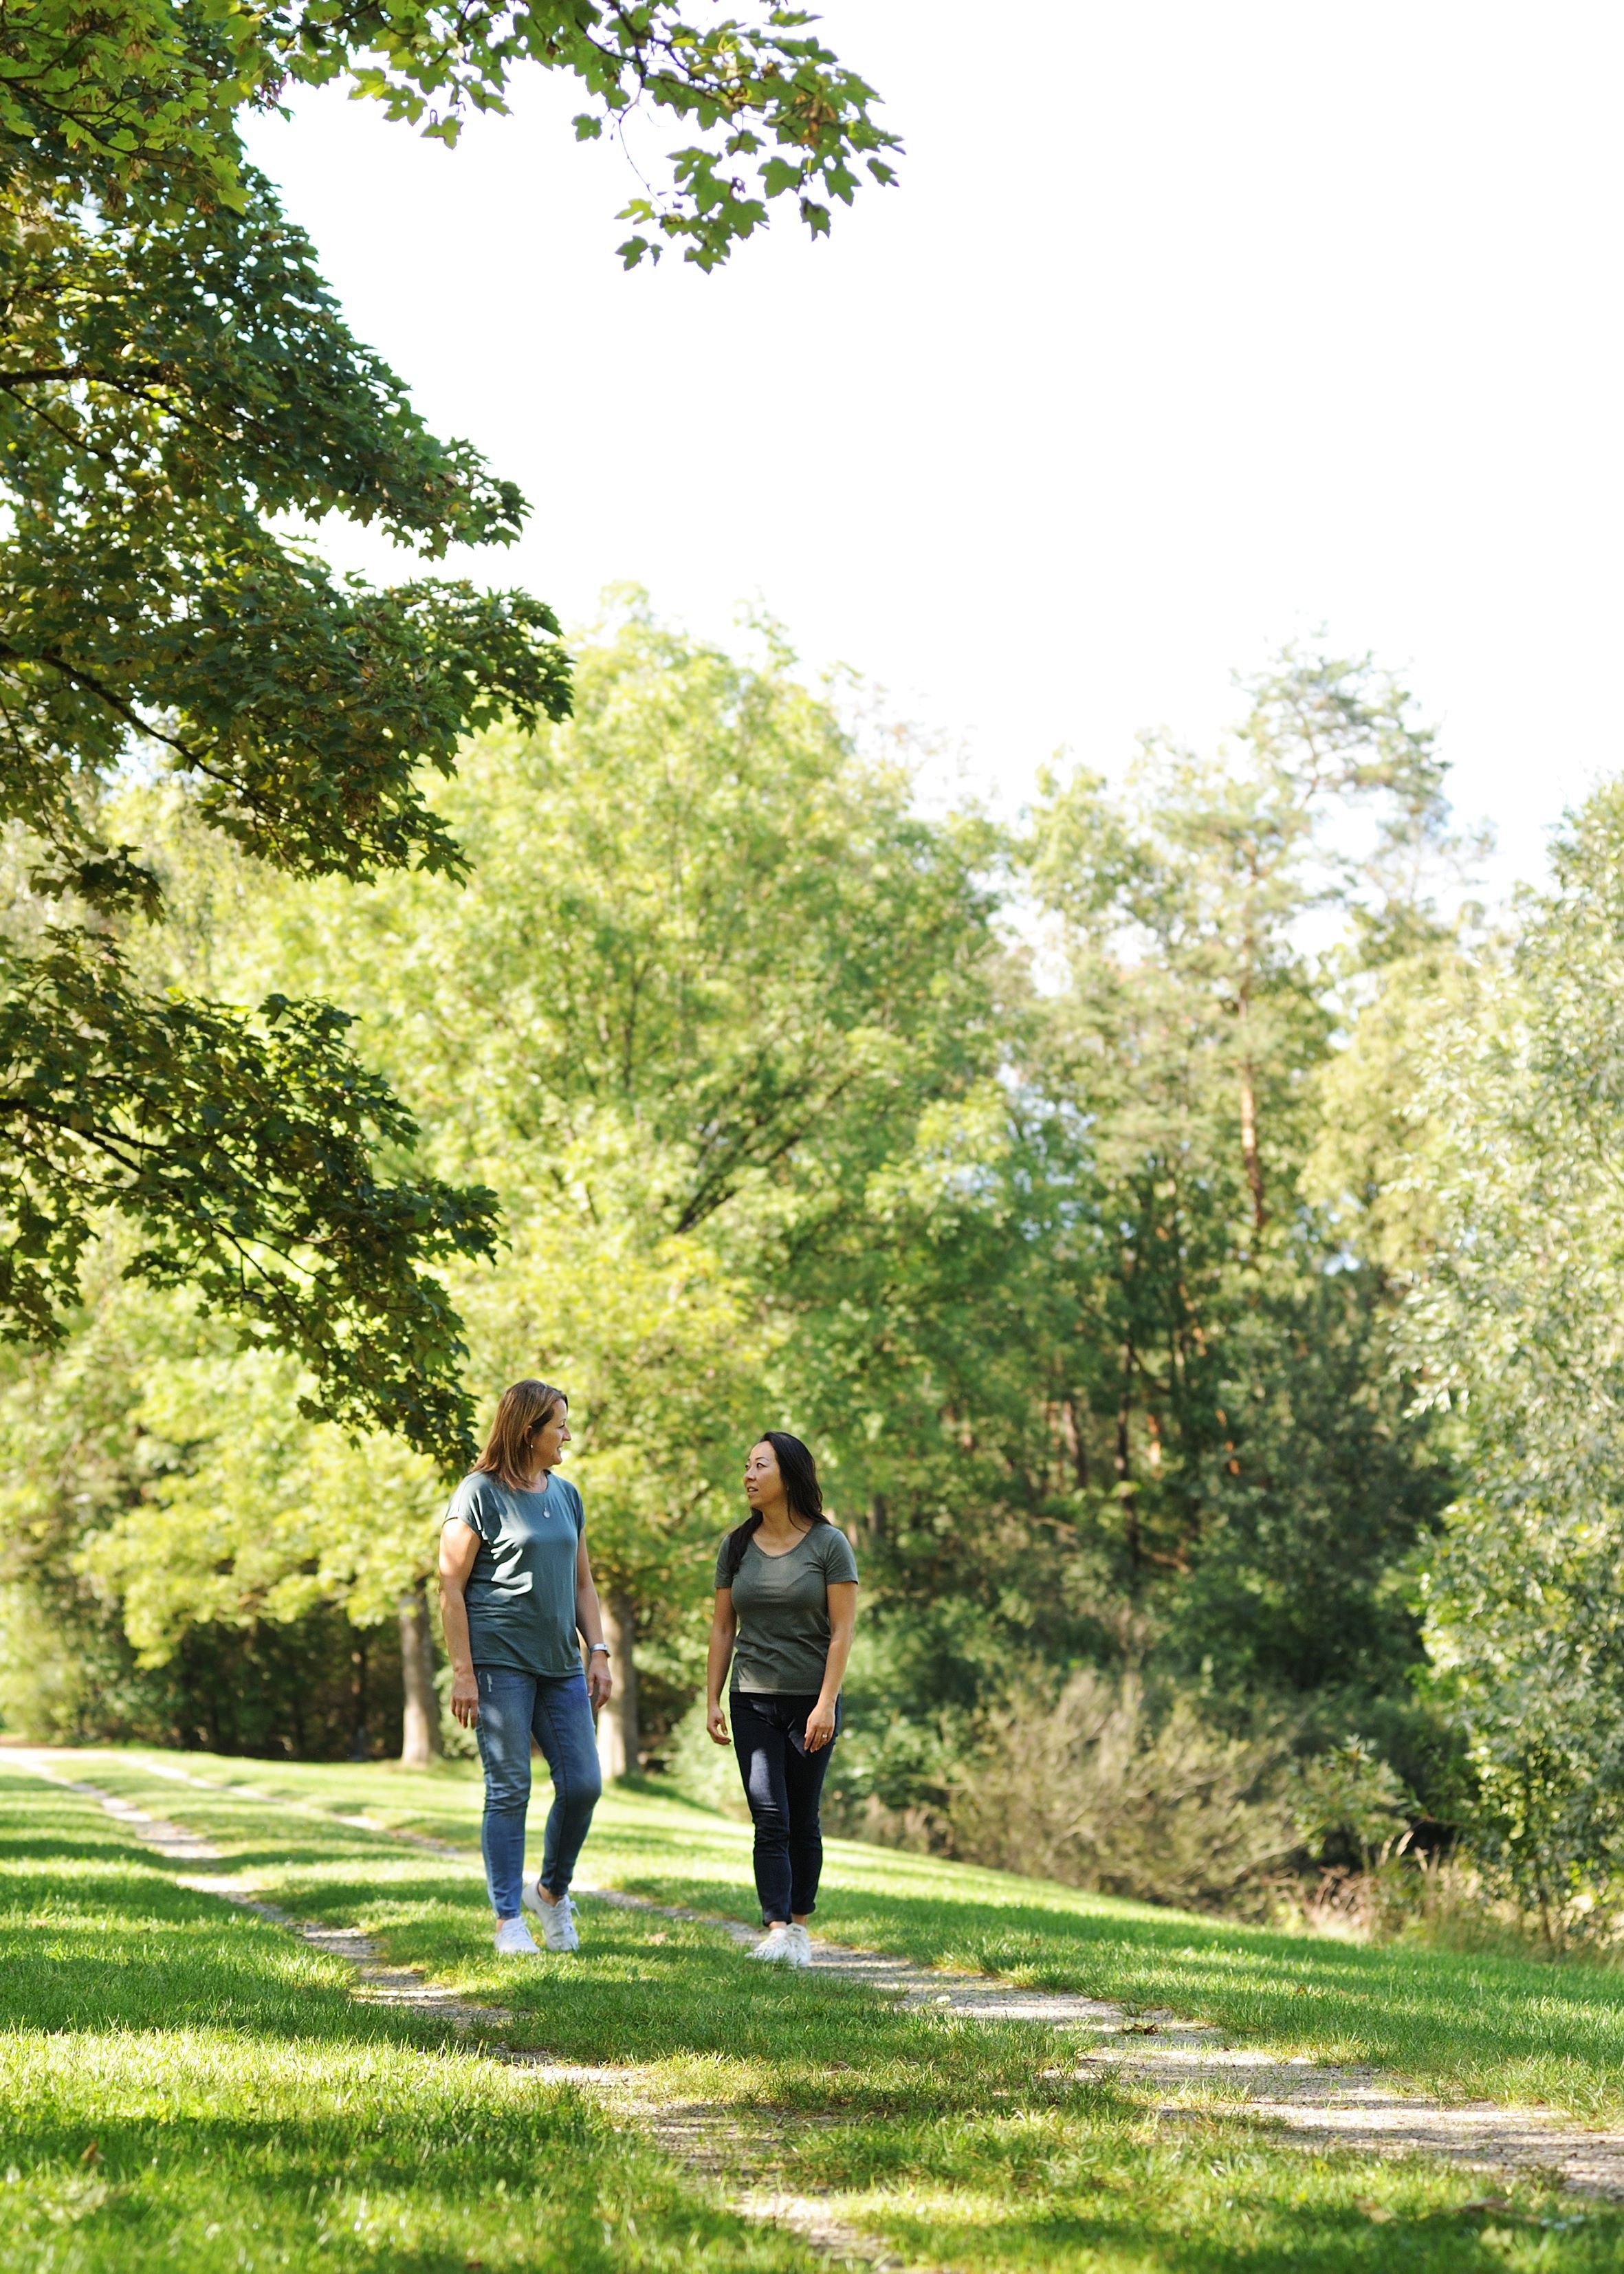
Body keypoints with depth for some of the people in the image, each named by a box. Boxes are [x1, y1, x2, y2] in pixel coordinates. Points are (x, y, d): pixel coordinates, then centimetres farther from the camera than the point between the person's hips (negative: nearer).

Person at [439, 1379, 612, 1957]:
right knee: (509, 1792, -3)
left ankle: (553, 1892, 24)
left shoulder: (566, 1496, 14)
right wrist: (462, 1671, -13)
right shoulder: (480, 1494, -6)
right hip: (500, 1664, -6)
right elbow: (451, 1586, -8)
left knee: (583, 1784, 2)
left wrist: (598, 1651, 9)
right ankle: (509, 1921, 4)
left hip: (560, 1665, 6)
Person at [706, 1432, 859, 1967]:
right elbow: (723, 1628, 11)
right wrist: (712, 1700, 5)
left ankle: (800, 1925, 14)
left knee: (803, 1820, 4)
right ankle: (777, 1931, -15)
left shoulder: (829, 1544, -4)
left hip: (810, 1702, -2)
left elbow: (842, 1631, -7)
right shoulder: (736, 1547, 8)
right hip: (752, 1702, 2)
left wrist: (826, 1704, -14)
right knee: (769, 1818, -8)